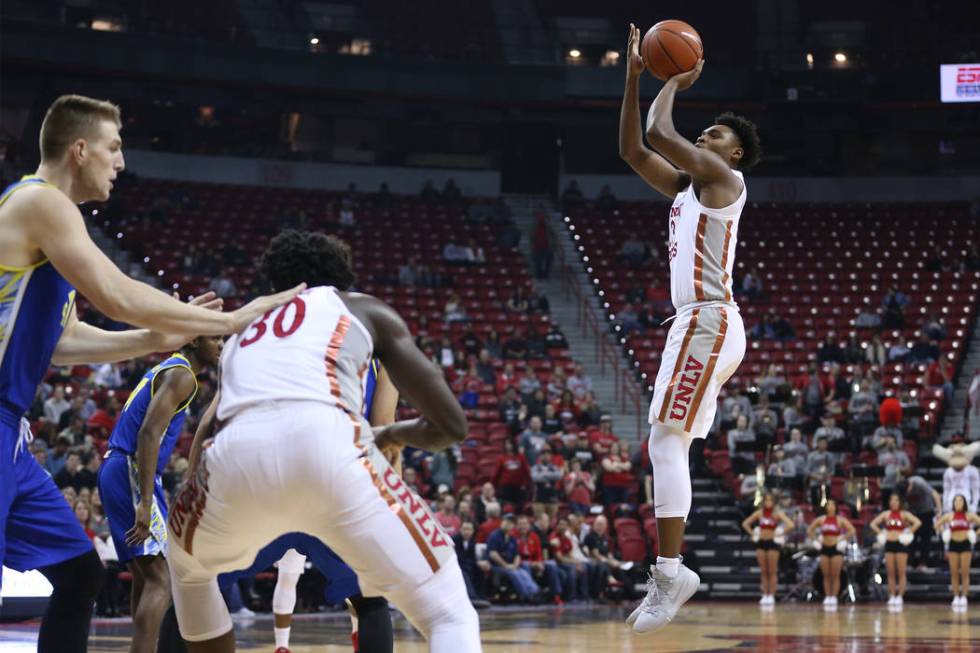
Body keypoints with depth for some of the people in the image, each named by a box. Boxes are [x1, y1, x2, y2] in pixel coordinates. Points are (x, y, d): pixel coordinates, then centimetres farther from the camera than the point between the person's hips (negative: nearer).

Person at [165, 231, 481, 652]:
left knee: (187, 564, 37)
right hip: (326, 447, -3)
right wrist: (393, 435, 44)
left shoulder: (246, 326, 38)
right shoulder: (366, 310, 28)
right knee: (449, 613, 8)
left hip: (235, 455, 3)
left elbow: (199, 450, 35)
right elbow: (451, 424, 23)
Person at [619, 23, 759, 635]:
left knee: (665, 440, -14)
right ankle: (670, 571, 8)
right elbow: (633, 149, 23)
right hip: (702, 323, 10)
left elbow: (658, 132, -15)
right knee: (669, 446, 8)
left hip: (708, 322, -10)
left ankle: (670, 569, -17)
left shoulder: (723, 176, -4)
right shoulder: (687, 185, 21)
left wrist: (676, 81, 2)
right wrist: (635, 75, 19)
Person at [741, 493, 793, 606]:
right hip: (761, 543, 4)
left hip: (772, 542, -4)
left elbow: (790, 525, -14)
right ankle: (765, 595, 9)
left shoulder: (777, 513, -4)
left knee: (772, 571, -2)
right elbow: (745, 523, 13)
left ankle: (771, 596, 0)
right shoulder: (759, 513, 6)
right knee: (763, 571, 5)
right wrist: (752, 534, 4)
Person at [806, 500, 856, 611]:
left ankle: (834, 597, -1)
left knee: (835, 576, -3)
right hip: (824, 549, 3)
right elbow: (810, 530, 13)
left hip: (836, 548, -3)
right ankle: (827, 597, 7)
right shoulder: (821, 519, 7)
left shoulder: (840, 520, -1)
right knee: (826, 575, 3)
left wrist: (842, 539, -12)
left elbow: (851, 531, -6)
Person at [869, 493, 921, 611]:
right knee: (891, 573, 4)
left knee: (901, 573, -3)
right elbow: (873, 524, 13)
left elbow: (918, 523, -12)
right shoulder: (886, 514, 9)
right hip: (889, 544, 4)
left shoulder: (904, 514, -1)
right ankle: (892, 597, 8)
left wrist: (909, 533, -12)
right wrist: (880, 533, 1)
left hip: (901, 544, -4)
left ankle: (900, 597, -1)